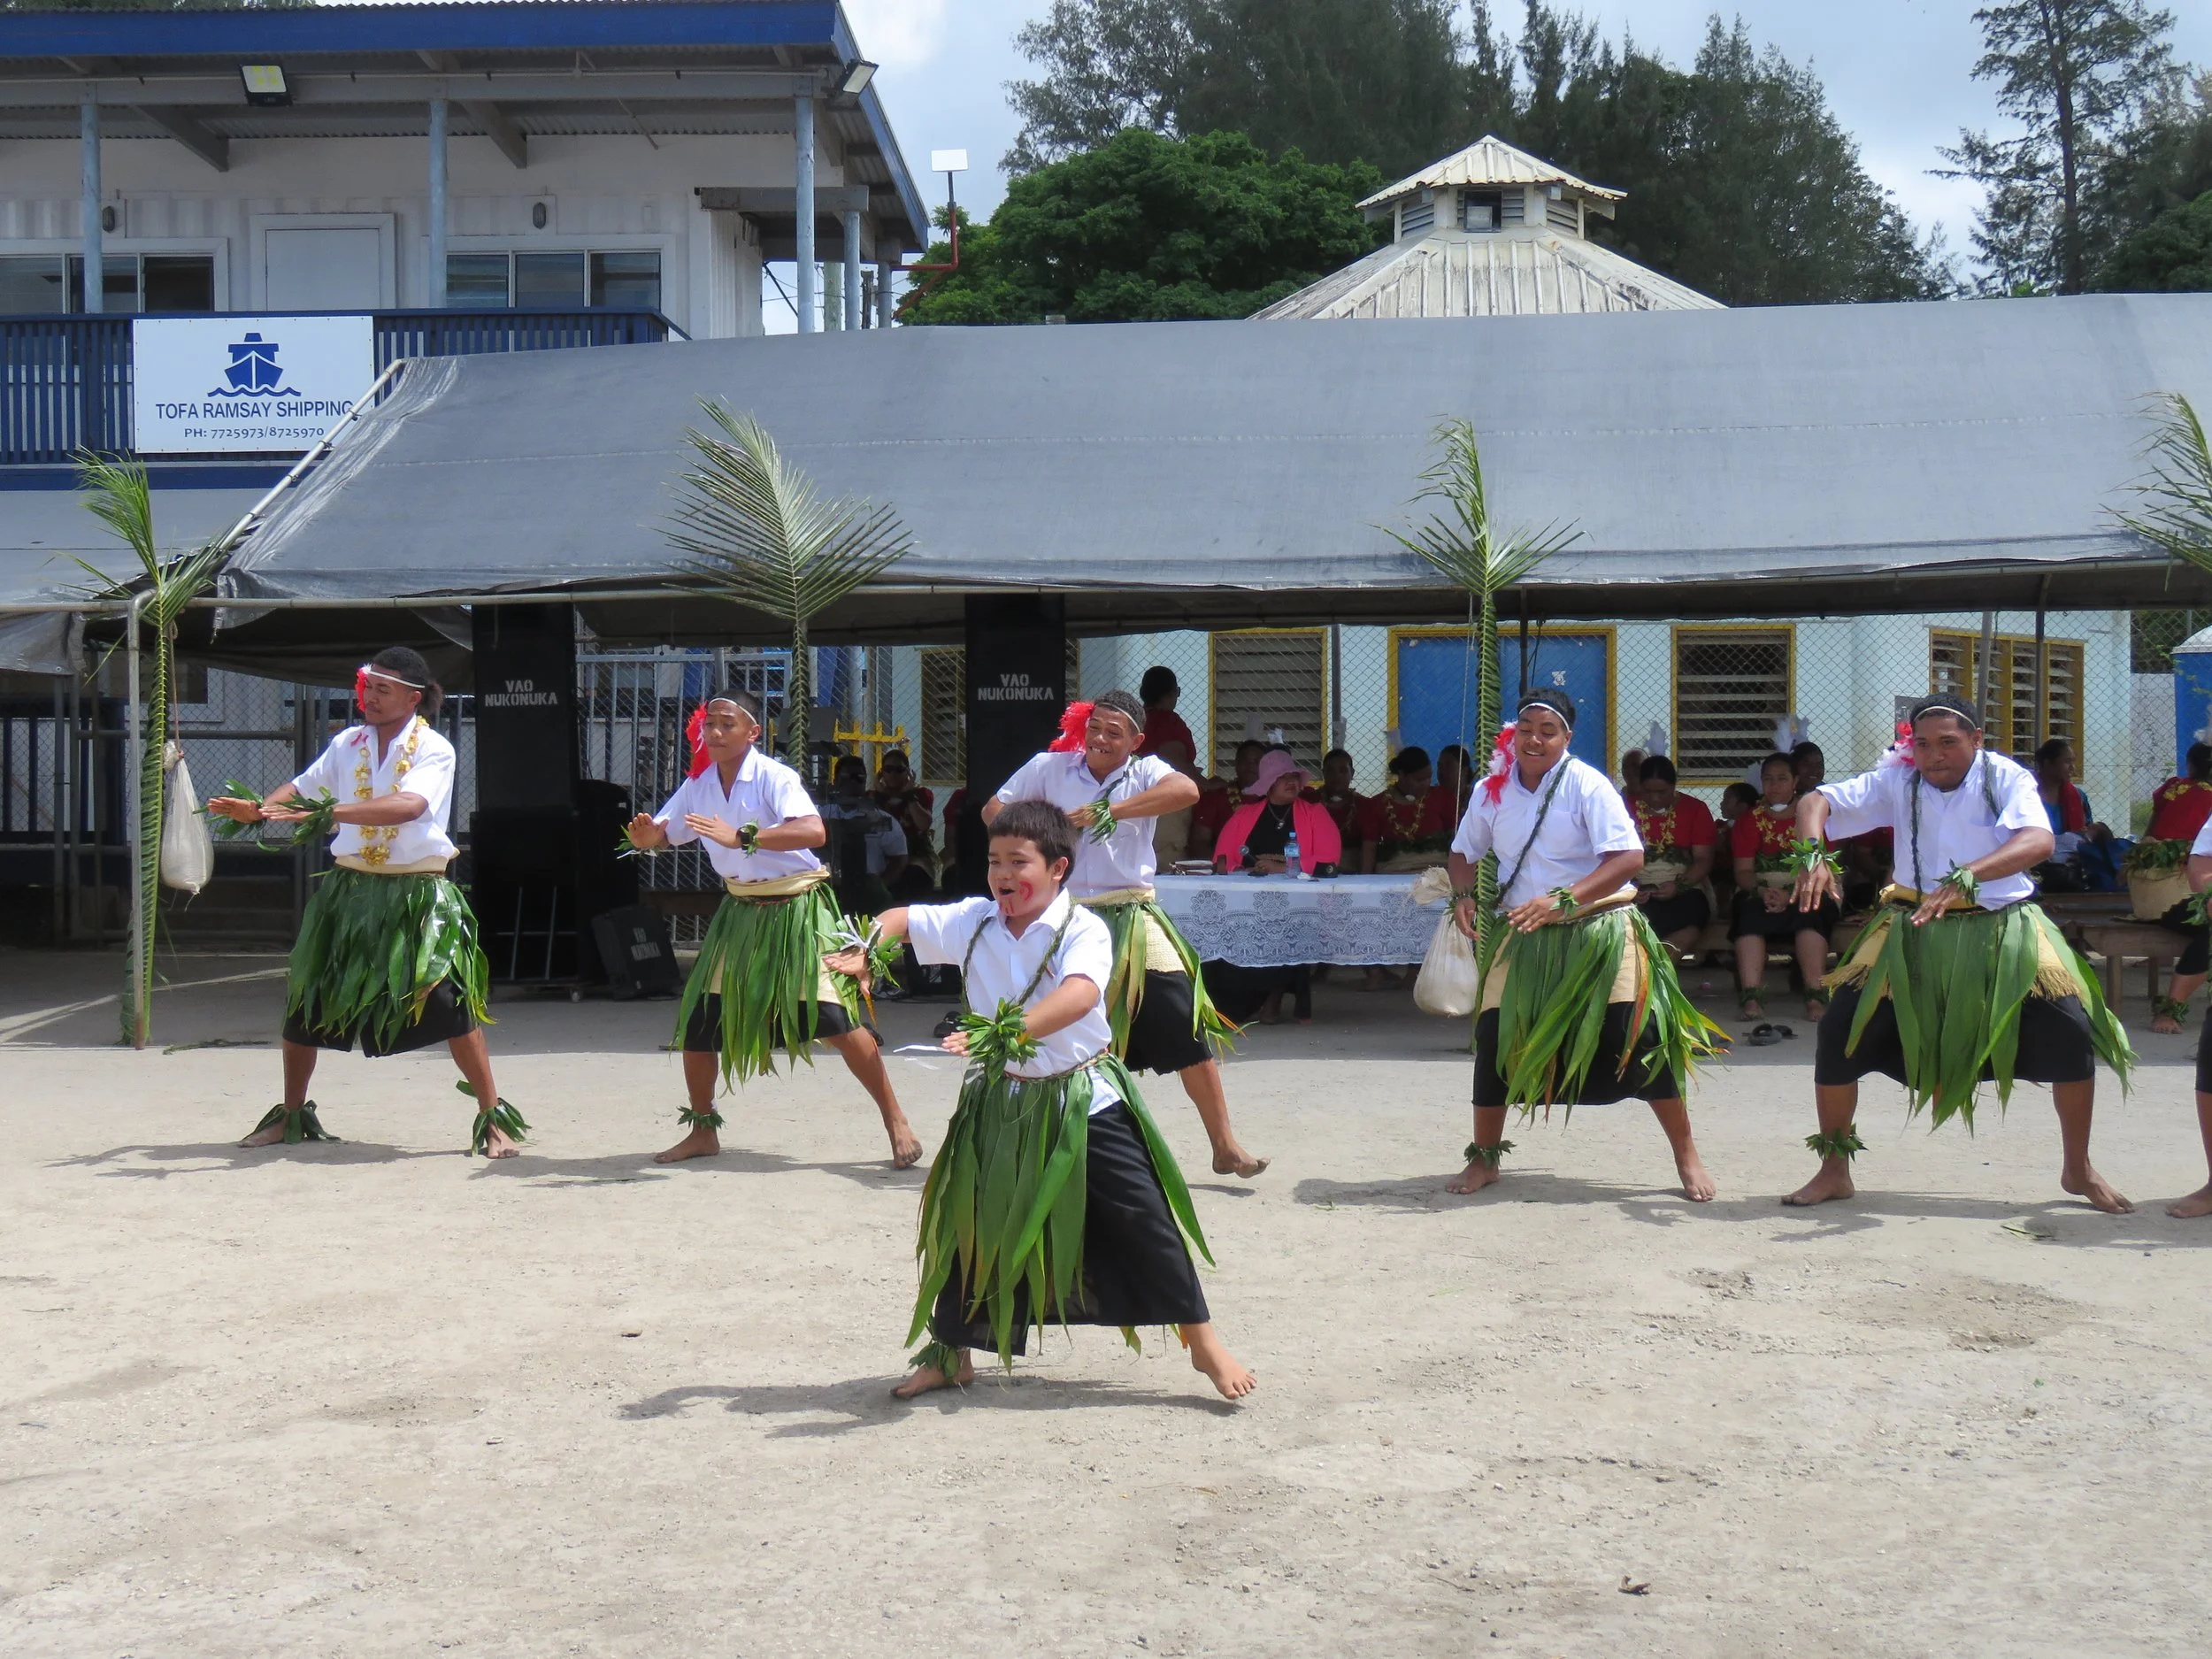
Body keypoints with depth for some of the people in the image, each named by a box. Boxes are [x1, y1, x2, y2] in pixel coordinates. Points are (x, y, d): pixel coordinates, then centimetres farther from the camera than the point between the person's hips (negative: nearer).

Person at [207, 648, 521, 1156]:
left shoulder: (434, 750, -10)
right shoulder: (346, 744, 6)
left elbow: (407, 806, -27)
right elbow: (301, 788, 10)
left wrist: (326, 812, -35)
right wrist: (259, 809, -12)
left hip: (416, 895, -5)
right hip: (350, 890, 5)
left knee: (448, 1000, -14)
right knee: (305, 998, 7)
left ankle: (493, 1118, -4)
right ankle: (291, 1115, 25)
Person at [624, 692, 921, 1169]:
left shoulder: (773, 777, -17)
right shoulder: (699, 786, 2)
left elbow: (813, 831, -34)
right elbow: (660, 835, 10)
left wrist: (741, 837, -39)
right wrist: (644, 835, -14)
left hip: (795, 910, -6)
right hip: (741, 911, 6)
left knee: (833, 1017, -14)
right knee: (698, 1019, 3)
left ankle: (897, 1124, -2)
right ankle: (702, 1131, 22)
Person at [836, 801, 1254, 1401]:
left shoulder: (1083, 930, -17)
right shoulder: (971, 922, -1)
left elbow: (1079, 995, -36)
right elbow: (903, 919, 12)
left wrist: (1008, 1031, -50)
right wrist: (866, 951, -11)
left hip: (1084, 1101, -4)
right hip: (1000, 1101, 4)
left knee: (1142, 1218, -4)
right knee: (969, 1224, 8)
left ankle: (1204, 1343, 10)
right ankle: (950, 1353, 26)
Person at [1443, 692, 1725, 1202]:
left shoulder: (1587, 785, -11)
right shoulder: (1492, 790, 3)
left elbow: (1629, 857, -19)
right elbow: (1465, 852, 18)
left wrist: (1564, 901, -29)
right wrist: (1463, 896, -4)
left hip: (1598, 927, -3)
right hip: (1523, 933, 4)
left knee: (1639, 1038, -9)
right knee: (1495, 1036, -4)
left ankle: (1687, 1157, 7)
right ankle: (1483, 1158, 15)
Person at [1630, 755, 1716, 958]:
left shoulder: (1695, 809, 9)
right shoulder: (1628, 808, 10)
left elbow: (1703, 860, 3)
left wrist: (1679, 885, -15)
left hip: (1683, 891, 0)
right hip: (1639, 892, 0)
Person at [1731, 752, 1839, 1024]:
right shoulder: (1749, 820, 11)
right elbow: (1743, 871, 1)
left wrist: (1791, 896, -23)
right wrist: (1762, 891, -21)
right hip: (1760, 892, 1)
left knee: (1809, 913, -35)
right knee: (1749, 913, -32)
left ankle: (1815, 997, -40)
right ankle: (1750, 997, -42)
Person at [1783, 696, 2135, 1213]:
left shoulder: (2005, 778, -11)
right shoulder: (1898, 780, -4)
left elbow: (2038, 841, -29)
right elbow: (1816, 801, -10)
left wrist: (1964, 877, -45)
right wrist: (1813, 857, -32)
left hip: (2002, 930, -1)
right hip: (1914, 932, 1)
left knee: (2072, 1032, -16)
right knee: (1840, 1031, -12)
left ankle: (2078, 1170, 9)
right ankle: (1834, 1171, 7)